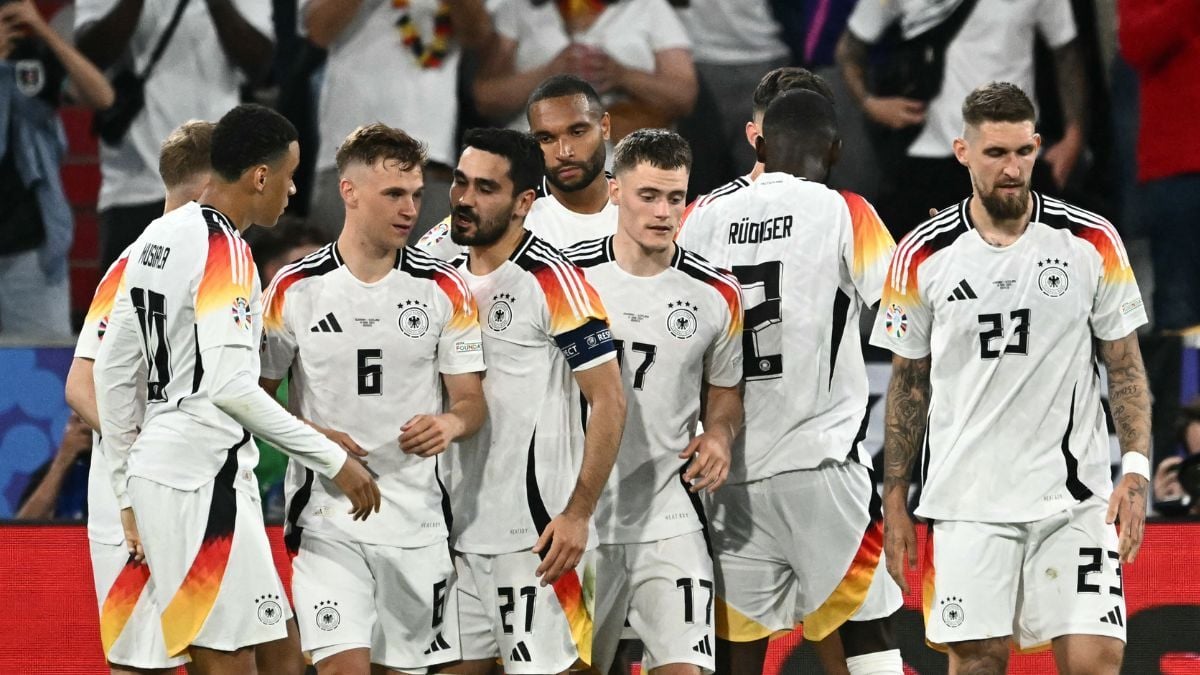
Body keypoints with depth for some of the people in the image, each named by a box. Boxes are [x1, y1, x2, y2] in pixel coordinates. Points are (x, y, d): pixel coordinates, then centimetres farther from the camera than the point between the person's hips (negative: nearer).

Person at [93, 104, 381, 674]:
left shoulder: (157, 238, 13)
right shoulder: (224, 248, -13)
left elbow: (113, 370, 17)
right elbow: (230, 387, -21)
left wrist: (127, 492, 22)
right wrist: (333, 460, -16)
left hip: (156, 466, 9)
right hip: (204, 475, -9)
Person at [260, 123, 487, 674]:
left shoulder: (444, 290, 2)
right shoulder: (294, 289, -2)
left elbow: (472, 401, 6)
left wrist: (451, 423, -18)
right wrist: (310, 438, -14)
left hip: (416, 519, 3)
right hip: (327, 518, -2)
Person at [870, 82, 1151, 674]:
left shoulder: (1092, 242, 0)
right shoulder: (924, 255, 1)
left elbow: (1125, 368, 5)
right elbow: (908, 383, 10)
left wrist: (1135, 471, -7)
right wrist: (894, 501, 7)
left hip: (1073, 495, 0)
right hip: (968, 500, 0)